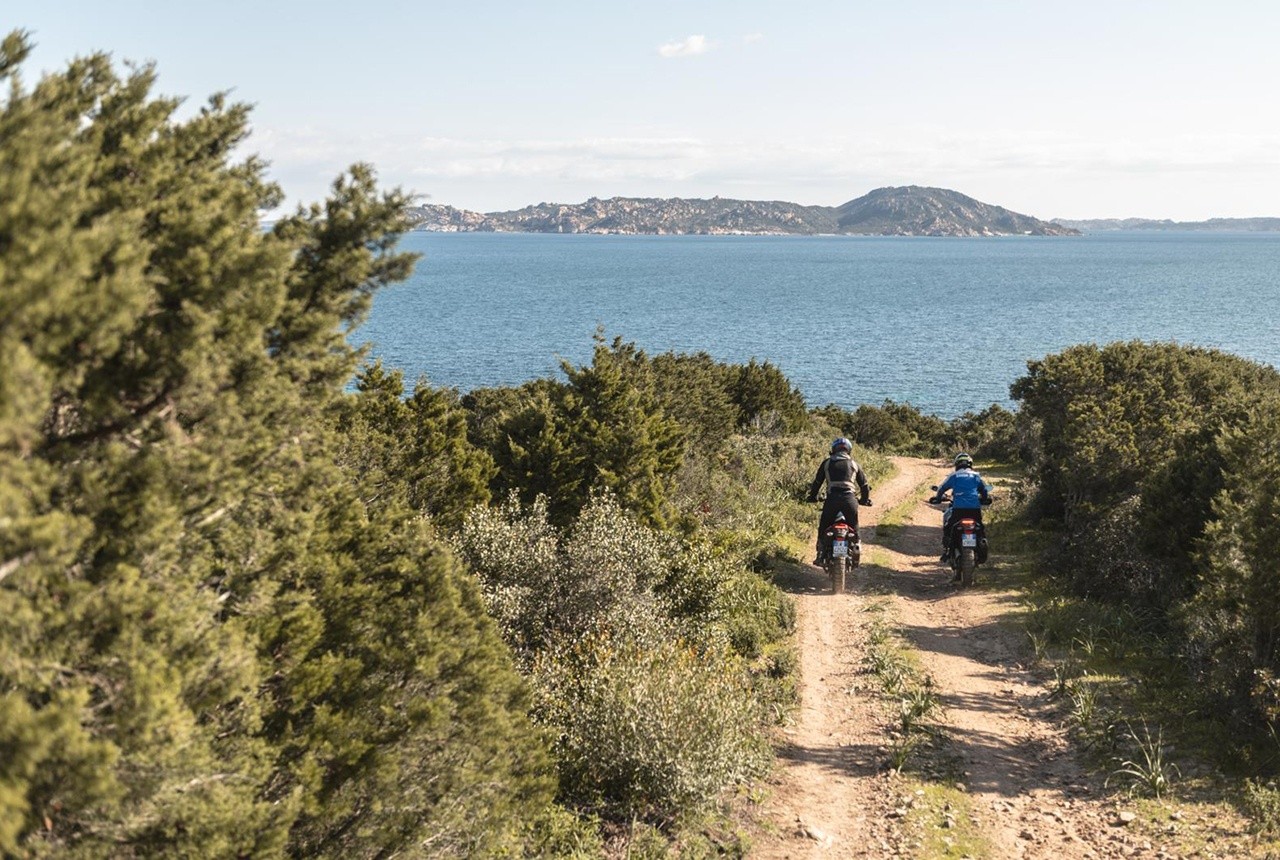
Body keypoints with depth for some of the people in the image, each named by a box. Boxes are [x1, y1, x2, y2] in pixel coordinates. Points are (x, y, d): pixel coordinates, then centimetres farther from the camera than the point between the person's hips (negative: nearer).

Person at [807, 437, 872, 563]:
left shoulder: (827, 463, 16)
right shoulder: (854, 464, 18)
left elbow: (817, 482, 16)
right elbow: (864, 485, 21)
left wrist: (812, 496, 31)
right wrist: (865, 499, 36)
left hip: (832, 499, -1)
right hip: (849, 499, 1)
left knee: (823, 527, 13)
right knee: (854, 529, 16)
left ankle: (820, 555, 8)